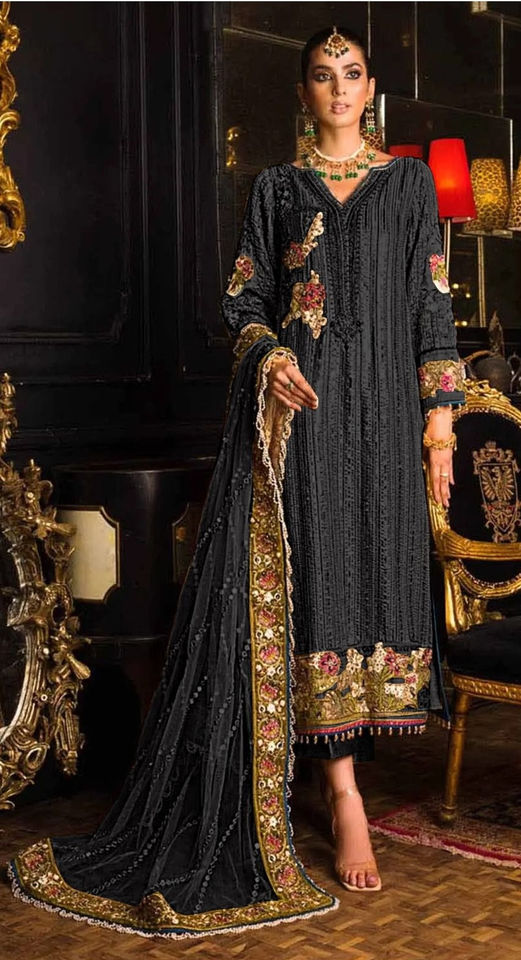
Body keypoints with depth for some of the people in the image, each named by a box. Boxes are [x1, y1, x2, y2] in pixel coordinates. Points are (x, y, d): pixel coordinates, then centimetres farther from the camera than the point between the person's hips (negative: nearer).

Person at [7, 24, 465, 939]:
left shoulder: (410, 181, 11)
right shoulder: (275, 186, 10)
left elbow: (432, 303, 8)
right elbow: (242, 298, 9)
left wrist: (440, 418, 1)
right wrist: (267, 354, -13)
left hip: (381, 408, 2)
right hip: (296, 405, -1)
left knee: (374, 575, 1)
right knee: (308, 581, -6)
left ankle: (338, 759, 18)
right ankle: (344, 792, 1)